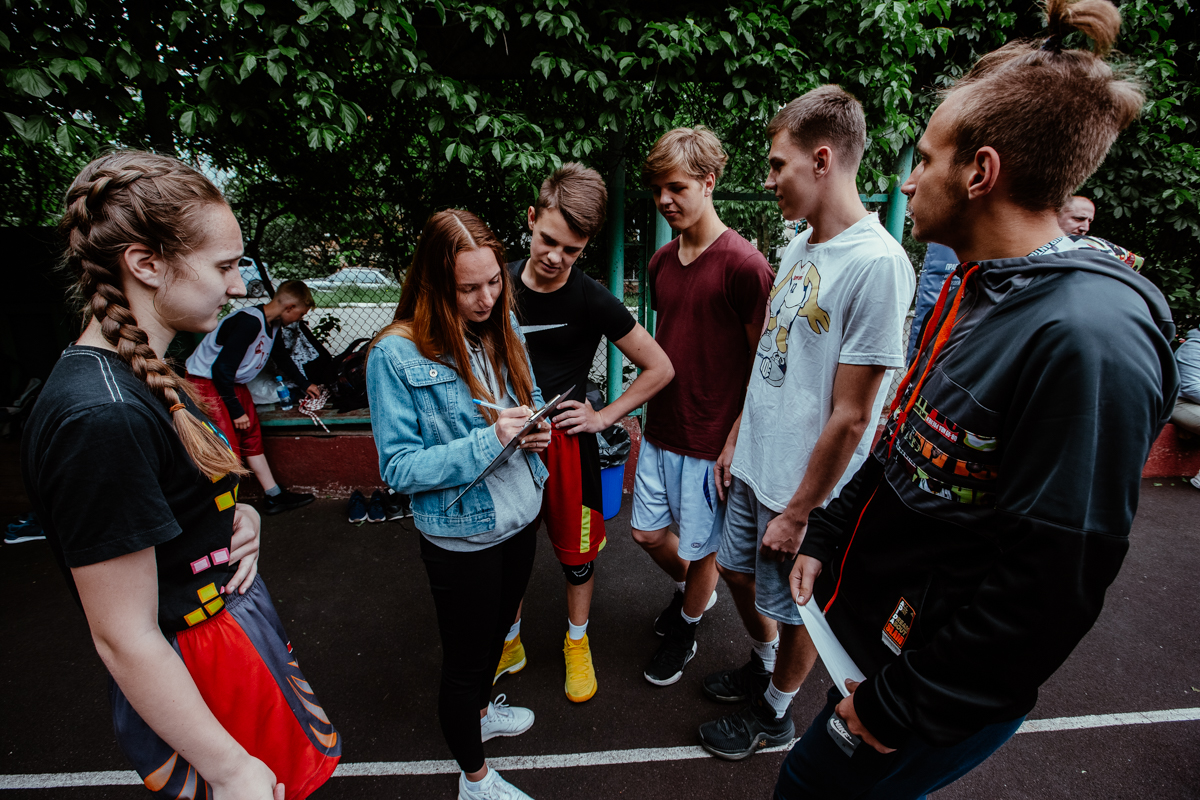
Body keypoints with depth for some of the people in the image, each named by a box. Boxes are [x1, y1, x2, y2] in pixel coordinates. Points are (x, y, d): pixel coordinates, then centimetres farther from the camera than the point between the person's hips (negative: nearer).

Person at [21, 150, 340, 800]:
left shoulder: (142, 375, 1)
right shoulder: (102, 416, -29)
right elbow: (123, 639, -25)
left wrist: (236, 518, -5)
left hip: (230, 618, 9)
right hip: (197, 666, -8)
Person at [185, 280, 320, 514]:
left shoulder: (273, 325, 2)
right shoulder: (249, 322, -28)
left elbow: (282, 356, 23)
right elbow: (222, 368, -29)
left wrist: (305, 383, 37)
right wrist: (237, 411, -21)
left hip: (234, 383, 10)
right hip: (206, 381, -10)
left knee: (252, 437, 11)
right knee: (229, 448, -12)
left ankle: (274, 496, 18)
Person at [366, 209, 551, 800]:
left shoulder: (501, 325, -4)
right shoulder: (396, 355, -22)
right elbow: (398, 468, -20)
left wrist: (537, 425, -12)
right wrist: (489, 442, -30)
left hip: (520, 515, 7)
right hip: (460, 537, -6)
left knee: (496, 629, 30)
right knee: (465, 660, 17)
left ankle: (480, 712, 61)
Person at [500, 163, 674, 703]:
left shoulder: (592, 301, -14)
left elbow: (660, 368, -7)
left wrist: (604, 416, -9)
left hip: (564, 441, -3)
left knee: (575, 551, 14)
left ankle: (577, 643, 42)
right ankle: (509, 644, 43)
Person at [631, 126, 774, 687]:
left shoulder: (743, 264, -17)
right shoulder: (661, 261, 5)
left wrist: (735, 441, -14)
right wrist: (647, 413, 13)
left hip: (712, 440, -6)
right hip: (661, 429, 7)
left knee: (700, 549, 13)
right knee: (647, 532, 18)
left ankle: (686, 630, 42)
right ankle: (690, 588, 50)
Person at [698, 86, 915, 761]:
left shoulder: (877, 263, -22)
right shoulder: (799, 246, 5)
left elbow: (849, 417, -21)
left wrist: (798, 512, -15)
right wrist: (735, 440, 13)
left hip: (804, 488, -8)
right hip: (755, 467, 8)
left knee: (794, 608, 15)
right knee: (738, 572, 24)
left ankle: (774, 713, 43)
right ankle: (766, 664, 52)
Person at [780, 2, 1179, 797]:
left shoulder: (1089, 335, -26)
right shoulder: (976, 290, 3)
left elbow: (1050, 582, -25)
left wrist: (901, 701, -16)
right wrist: (827, 538, 9)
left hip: (942, 690, -8)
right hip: (870, 624, 8)